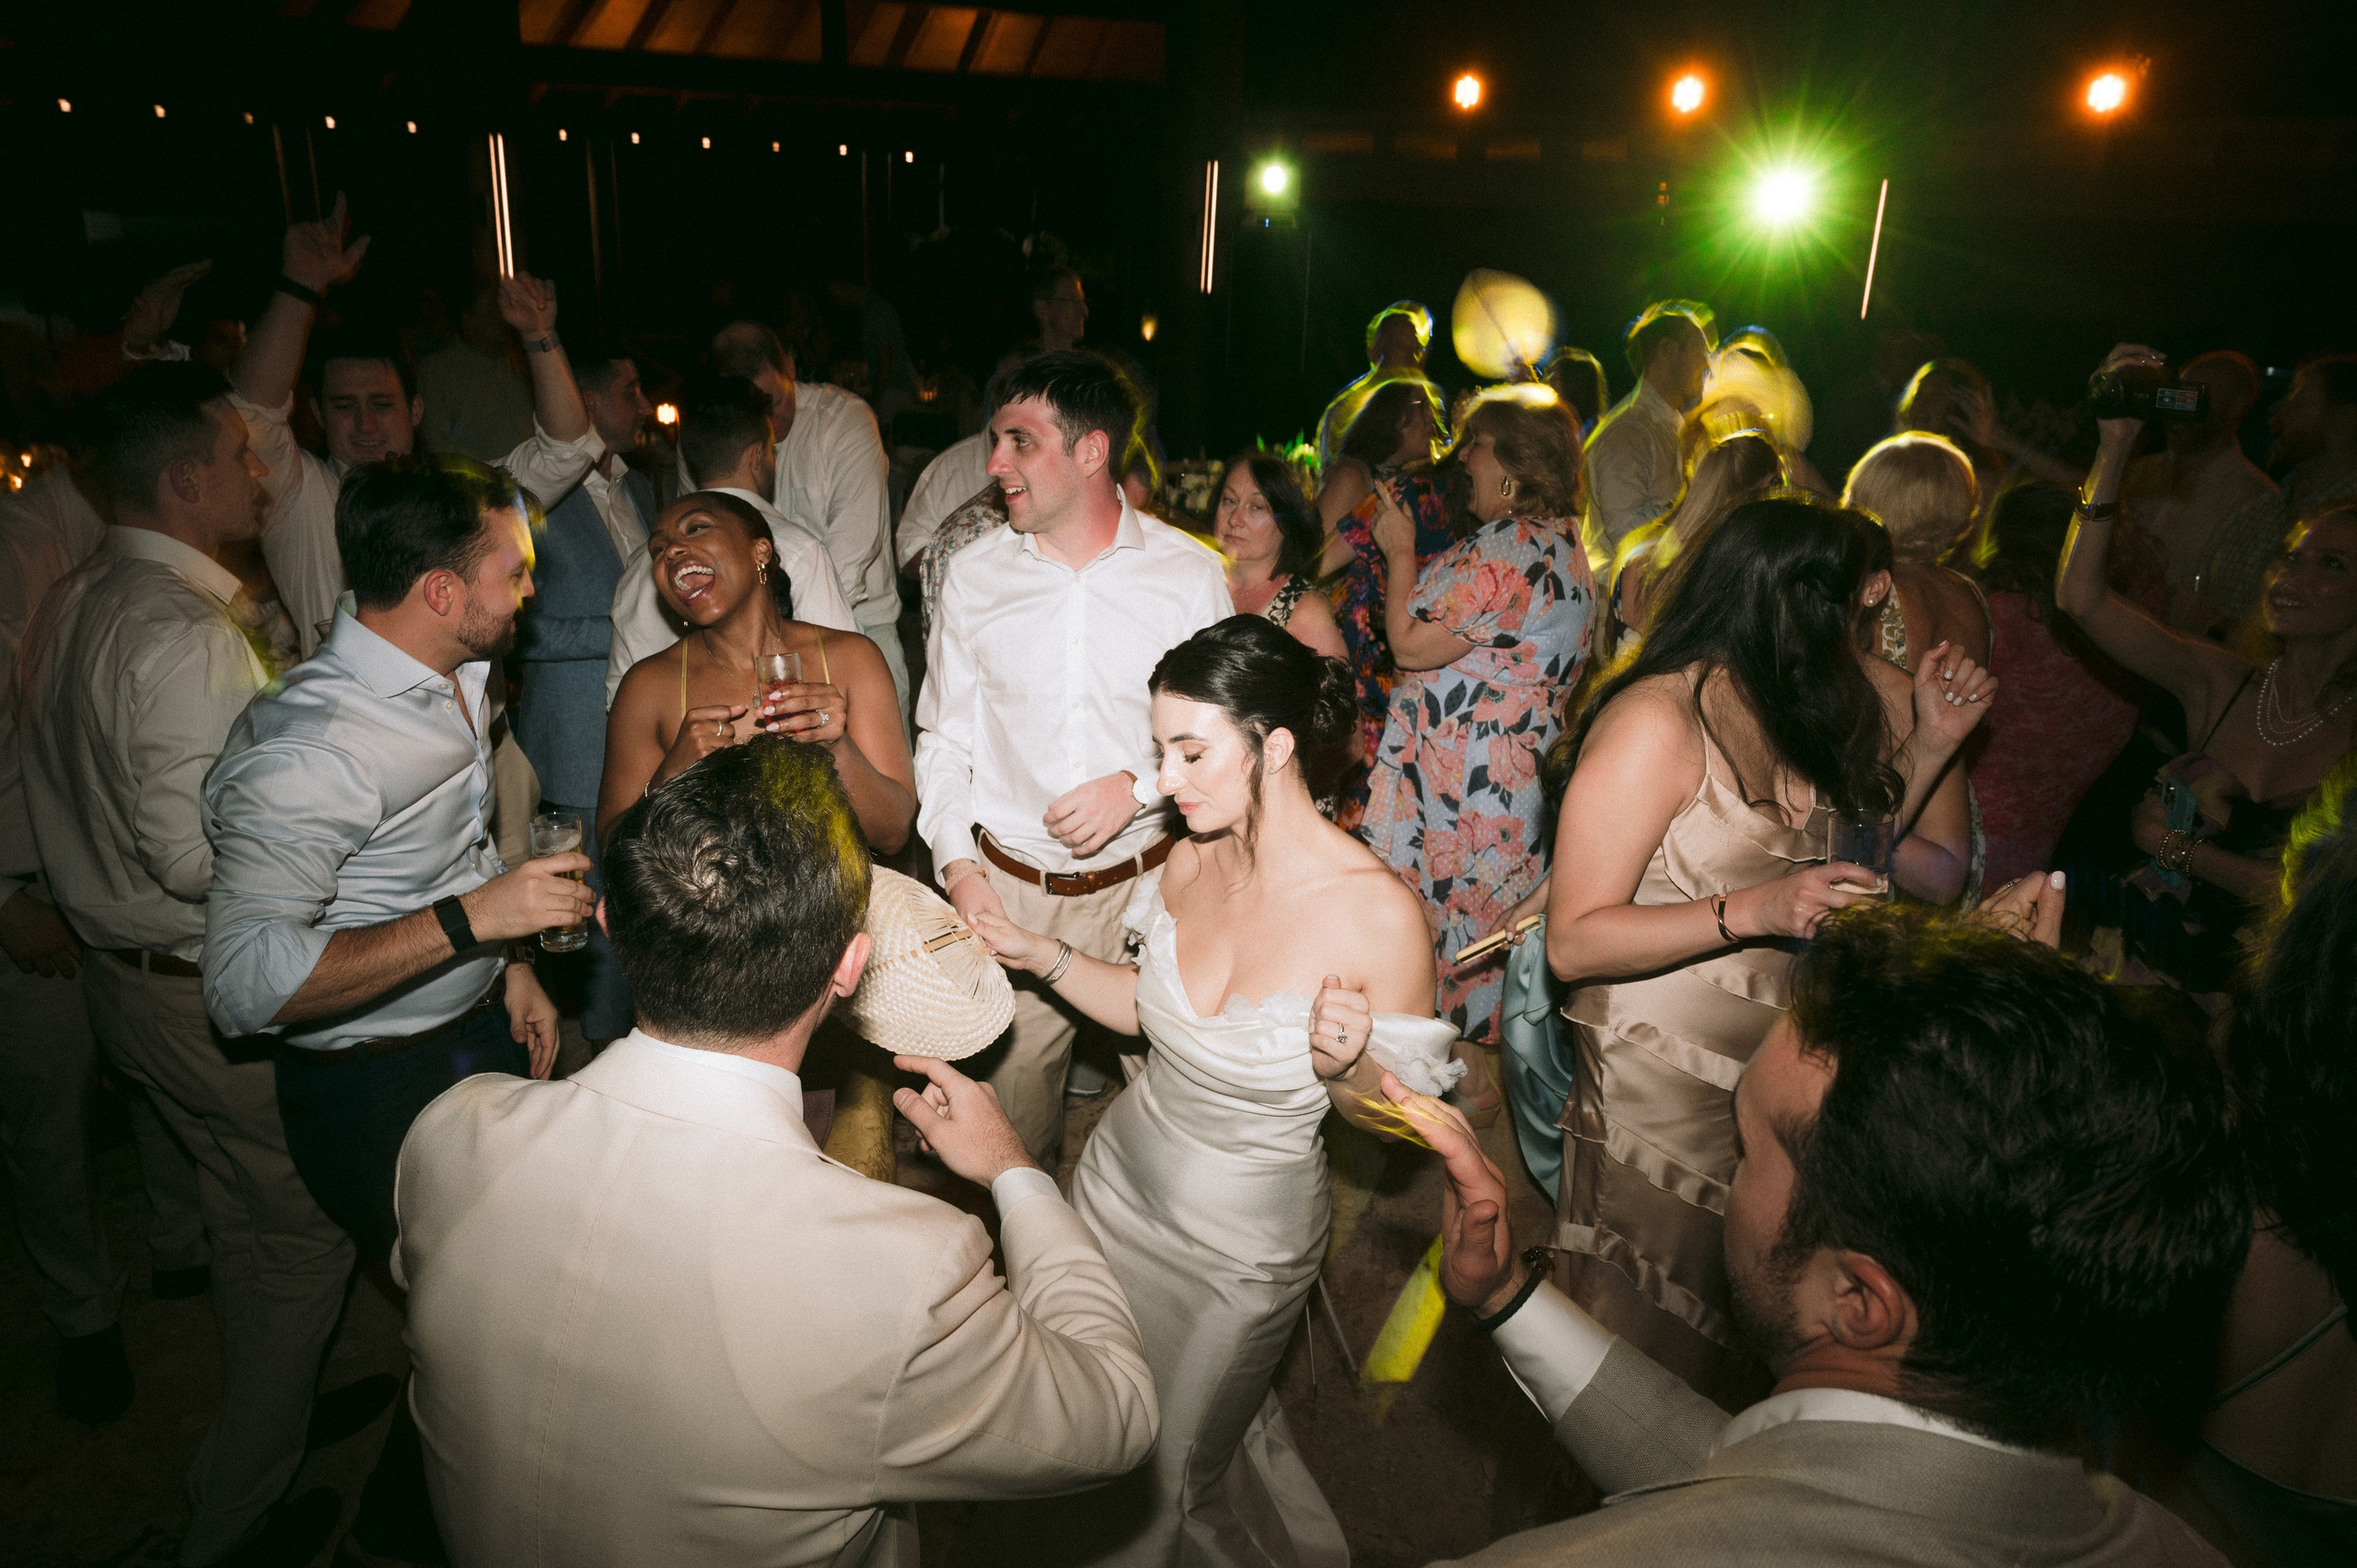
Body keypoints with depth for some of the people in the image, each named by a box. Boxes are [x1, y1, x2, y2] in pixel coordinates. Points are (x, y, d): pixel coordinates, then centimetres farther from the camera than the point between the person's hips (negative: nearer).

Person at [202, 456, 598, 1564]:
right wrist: (474, 919, -36)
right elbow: (246, 983, -33)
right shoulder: (311, 745, -29)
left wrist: (511, 963, 10)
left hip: (480, 1028, 8)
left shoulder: (456, 680, 1)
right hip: (379, 1087, -8)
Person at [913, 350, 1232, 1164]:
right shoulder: (973, 576, 2)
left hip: (1147, 882, -1)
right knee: (1010, 1116, 7)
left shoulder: (1190, 573, -4)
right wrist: (958, 868, -5)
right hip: (1009, 887, 1)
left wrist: (1138, 784, -15)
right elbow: (944, 739, 7)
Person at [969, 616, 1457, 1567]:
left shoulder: (1380, 914, -27)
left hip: (1242, 1245, -4)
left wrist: (1345, 1066, -33)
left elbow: (1393, 1117, -13)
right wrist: (1040, 955, -5)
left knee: (1162, 1476, 19)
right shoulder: (1192, 857, -12)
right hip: (1119, 1184, 5)